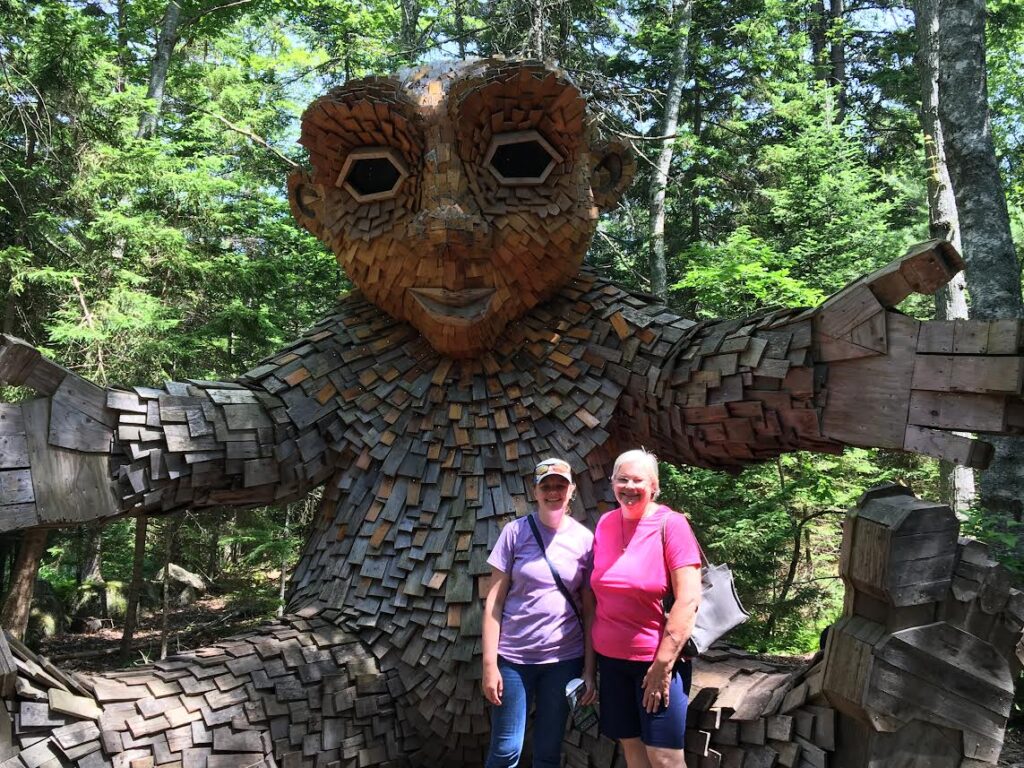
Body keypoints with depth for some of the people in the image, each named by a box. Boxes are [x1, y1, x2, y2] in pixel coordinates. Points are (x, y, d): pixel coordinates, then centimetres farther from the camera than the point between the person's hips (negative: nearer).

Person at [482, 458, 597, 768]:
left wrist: (589, 669, -1)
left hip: (564, 659, 1)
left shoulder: (585, 539, 0)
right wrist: (489, 663, -8)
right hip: (513, 657, -1)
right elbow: (494, 601, -3)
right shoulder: (515, 532, -4)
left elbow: (590, 610, 3)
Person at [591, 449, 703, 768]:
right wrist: (593, 650, 11)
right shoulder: (605, 523, 5)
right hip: (611, 658, 5)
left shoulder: (670, 524, -11)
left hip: (656, 659, -5)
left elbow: (688, 599, -16)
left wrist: (662, 664, -18)